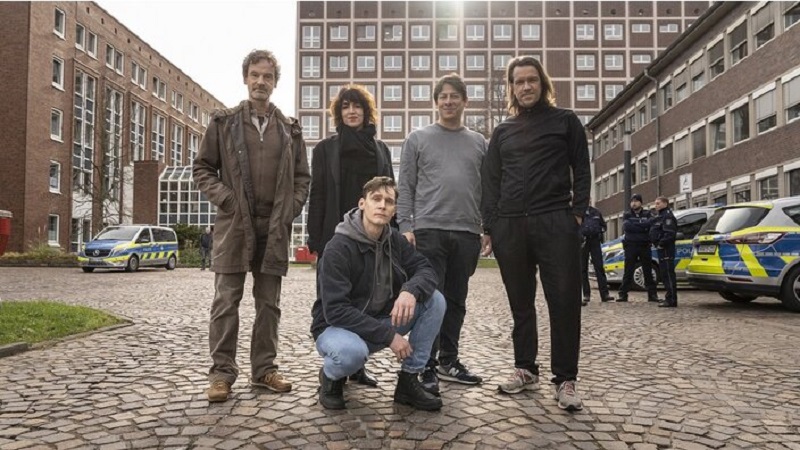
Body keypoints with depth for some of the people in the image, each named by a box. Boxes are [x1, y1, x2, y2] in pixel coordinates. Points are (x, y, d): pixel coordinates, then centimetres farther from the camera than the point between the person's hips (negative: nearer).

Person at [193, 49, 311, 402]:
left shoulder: (290, 129, 12)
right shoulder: (223, 122, 6)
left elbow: (302, 177, 14)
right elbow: (203, 168, 7)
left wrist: (291, 209, 0)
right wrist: (224, 199, -7)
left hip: (275, 227, 2)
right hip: (234, 224, -2)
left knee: (269, 303, 7)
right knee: (226, 301, -1)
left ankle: (264, 369, 18)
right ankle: (222, 372, 9)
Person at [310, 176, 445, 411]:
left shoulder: (395, 240, -3)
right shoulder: (338, 248, -23)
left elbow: (425, 270, -5)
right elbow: (336, 311, -27)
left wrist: (411, 290, -30)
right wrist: (388, 335, -29)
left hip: (380, 321, 6)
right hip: (337, 327, -6)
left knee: (434, 300, -12)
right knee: (351, 351, -41)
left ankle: (408, 381, -3)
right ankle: (331, 377, -2)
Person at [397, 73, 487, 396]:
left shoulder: (479, 142, 15)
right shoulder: (418, 139, 8)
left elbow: (486, 189, 13)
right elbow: (405, 188, 3)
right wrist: (405, 227, -7)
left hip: (467, 233, 3)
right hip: (429, 230, -3)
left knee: (456, 301, 10)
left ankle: (449, 360, 22)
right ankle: (427, 368, 3)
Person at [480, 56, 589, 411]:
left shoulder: (565, 121, 11)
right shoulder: (503, 131, 18)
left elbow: (581, 171, 8)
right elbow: (491, 182, 14)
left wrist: (577, 213, -5)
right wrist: (490, 227, 5)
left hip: (555, 223, -3)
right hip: (510, 227, 3)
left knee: (564, 302, -5)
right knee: (520, 304, 8)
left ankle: (565, 379, 4)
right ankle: (525, 369, 20)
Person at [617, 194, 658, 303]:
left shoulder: (647, 214, 10)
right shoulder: (627, 215, 9)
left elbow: (650, 223, -11)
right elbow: (626, 226, -10)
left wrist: (634, 225, -14)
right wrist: (643, 227, -11)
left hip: (644, 246, 1)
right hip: (631, 246, -1)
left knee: (648, 271, 5)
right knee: (628, 271, 0)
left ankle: (652, 294, 9)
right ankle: (623, 294, 2)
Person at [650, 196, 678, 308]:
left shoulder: (668, 216, -11)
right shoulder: (661, 216, 21)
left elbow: (669, 233, -22)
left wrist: (661, 244, -19)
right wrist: (657, 244, 12)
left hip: (666, 249, -11)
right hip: (662, 249, 11)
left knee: (668, 273, -10)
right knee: (665, 274, 14)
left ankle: (671, 300, -10)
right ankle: (670, 297, 21)